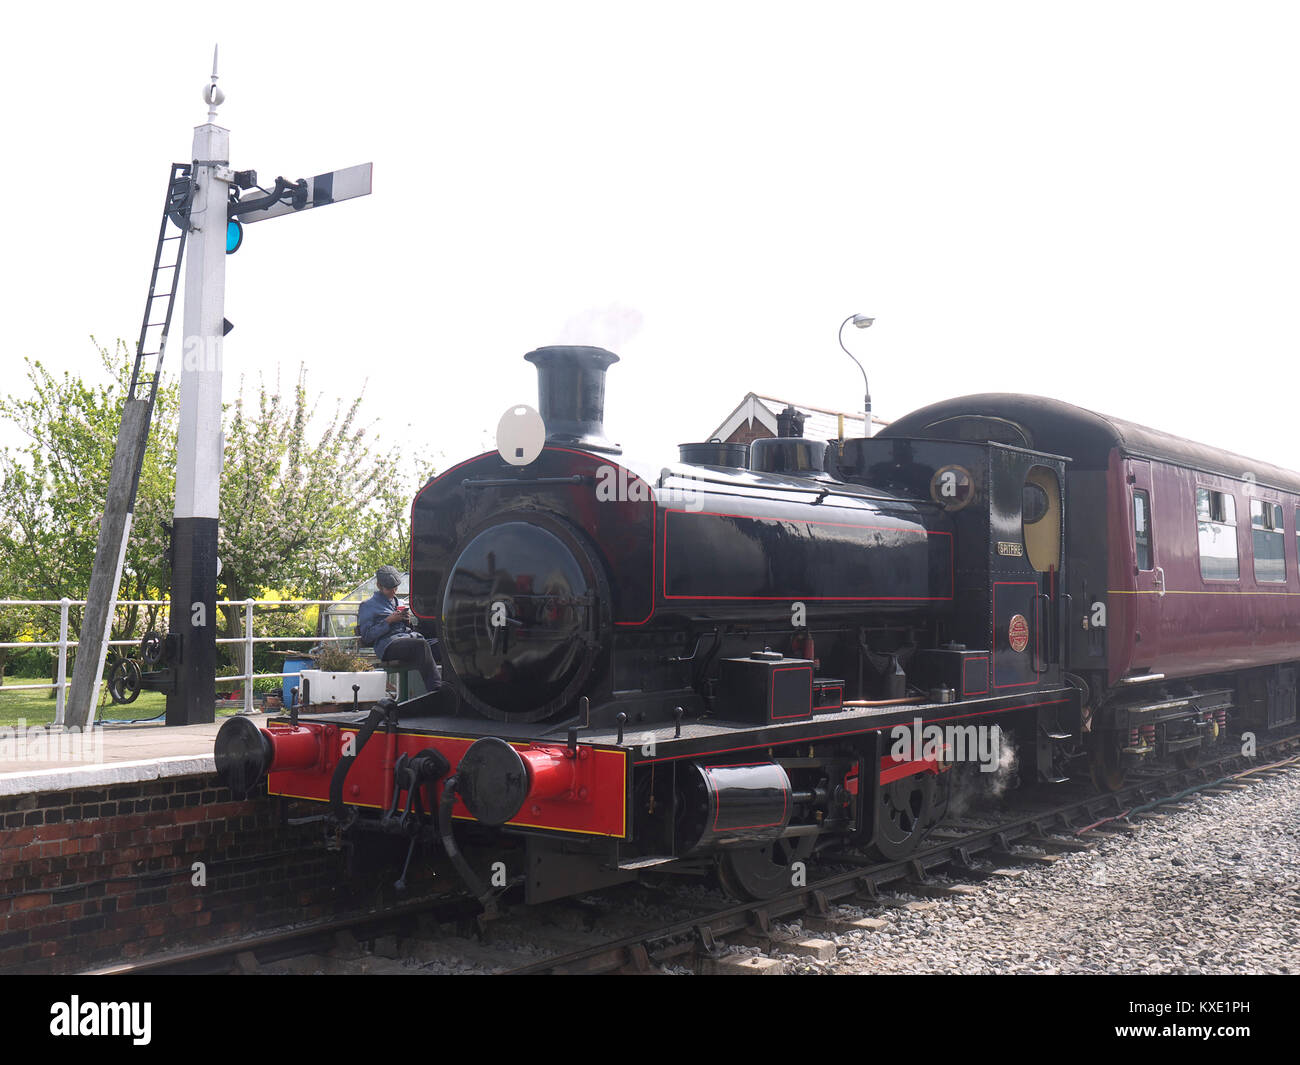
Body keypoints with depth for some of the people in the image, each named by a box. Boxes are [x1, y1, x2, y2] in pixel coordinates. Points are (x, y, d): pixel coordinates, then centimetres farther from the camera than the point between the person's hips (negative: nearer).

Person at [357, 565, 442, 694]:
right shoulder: (368, 606, 15)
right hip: (388, 643, -6)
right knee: (422, 645, -38)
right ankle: (435, 690, -48)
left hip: (411, 636, 6)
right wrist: (388, 621, -3)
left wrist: (408, 621, 10)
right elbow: (366, 636, 4)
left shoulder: (399, 602, 33)